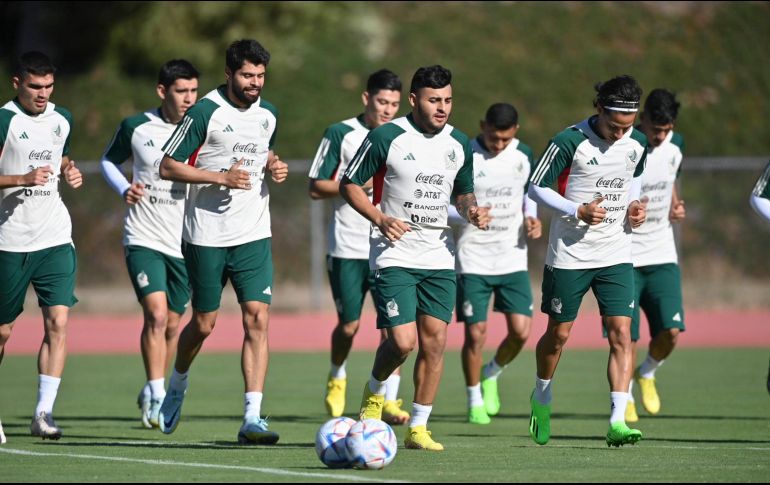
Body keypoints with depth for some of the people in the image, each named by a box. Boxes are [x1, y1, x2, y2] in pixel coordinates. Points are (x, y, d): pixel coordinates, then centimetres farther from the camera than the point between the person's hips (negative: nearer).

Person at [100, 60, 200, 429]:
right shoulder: (136, 128, -1)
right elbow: (109, 161, 15)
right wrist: (124, 189, -3)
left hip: (184, 242, 2)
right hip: (143, 238, -2)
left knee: (172, 324, 8)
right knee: (156, 312, -19)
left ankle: (152, 394, 27)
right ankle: (157, 397, -18)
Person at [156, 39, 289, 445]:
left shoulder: (268, 114, 8)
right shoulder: (205, 112, -10)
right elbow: (168, 167, -10)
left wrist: (274, 167, 4)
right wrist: (220, 177, -20)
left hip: (254, 235, 4)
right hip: (206, 238, -4)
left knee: (257, 319, -10)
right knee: (203, 324, 6)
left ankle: (252, 419, -12)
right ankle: (177, 386, 37)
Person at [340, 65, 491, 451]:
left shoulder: (459, 144, 6)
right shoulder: (386, 138, -9)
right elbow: (349, 184, -2)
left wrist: (471, 210, -2)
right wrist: (379, 217, -16)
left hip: (439, 257, 5)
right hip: (394, 255, -5)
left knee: (434, 341, -1)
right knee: (403, 341, -13)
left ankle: (418, 427, 8)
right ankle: (374, 392, 18)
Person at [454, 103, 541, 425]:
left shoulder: (524, 156, 3)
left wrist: (532, 219, -1)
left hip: (513, 257, 3)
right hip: (473, 257, -3)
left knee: (520, 331, -5)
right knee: (475, 333, -5)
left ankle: (491, 375, 25)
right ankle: (475, 401, 14)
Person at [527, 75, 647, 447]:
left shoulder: (637, 144, 0)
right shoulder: (569, 142, -16)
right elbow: (536, 187, -9)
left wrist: (634, 204, 1)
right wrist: (577, 211, -21)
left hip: (616, 255, 3)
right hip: (569, 253, -3)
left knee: (621, 333, -11)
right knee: (559, 334, 9)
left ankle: (617, 422, -15)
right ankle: (541, 398, 38)